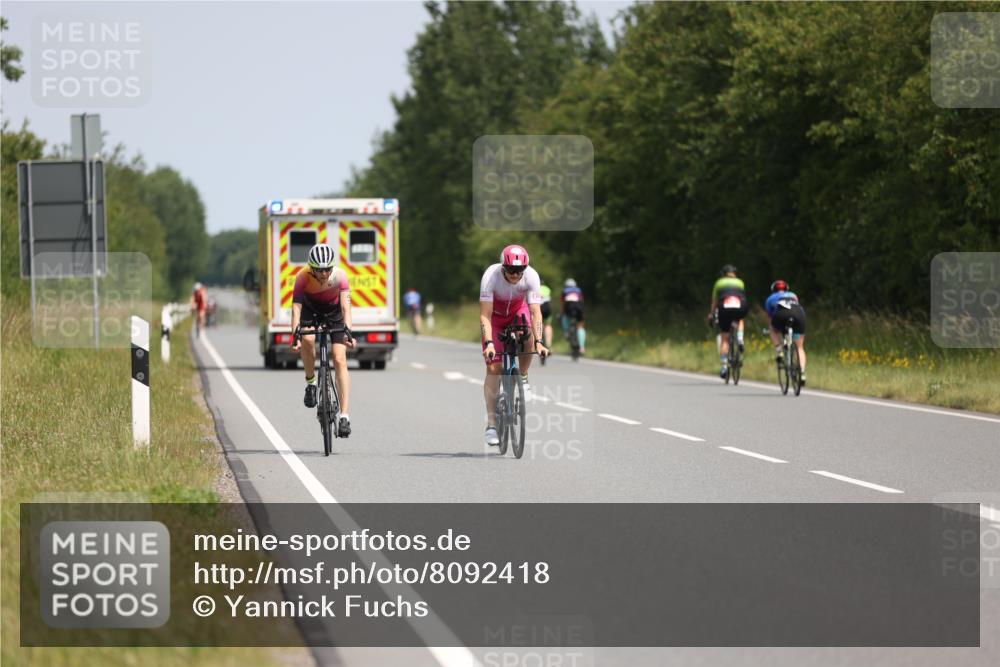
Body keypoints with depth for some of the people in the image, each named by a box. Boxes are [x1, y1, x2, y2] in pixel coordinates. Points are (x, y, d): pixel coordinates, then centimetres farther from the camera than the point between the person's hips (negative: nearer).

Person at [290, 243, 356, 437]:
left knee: (340, 360, -14)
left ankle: (344, 416, -18)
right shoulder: (303, 278, -29)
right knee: (307, 340, -34)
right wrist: (295, 335, -50)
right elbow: (296, 307, -36)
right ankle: (310, 382, -8)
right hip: (311, 311, 0)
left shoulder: (340, 276, -29)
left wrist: (347, 332, -52)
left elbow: (346, 306, -37)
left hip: (334, 314, 0)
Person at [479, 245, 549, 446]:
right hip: (495, 314, -1)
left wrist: (538, 342, -45)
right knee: (493, 368, -10)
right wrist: (488, 344, -47)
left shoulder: (531, 276, -29)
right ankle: (491, 424, -4)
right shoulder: (491, 276, -33)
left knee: (528, 335, -34)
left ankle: (523, 378, -7)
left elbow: (535, 312, -32)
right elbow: (485, 316, -35)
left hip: (518, 311, 1)